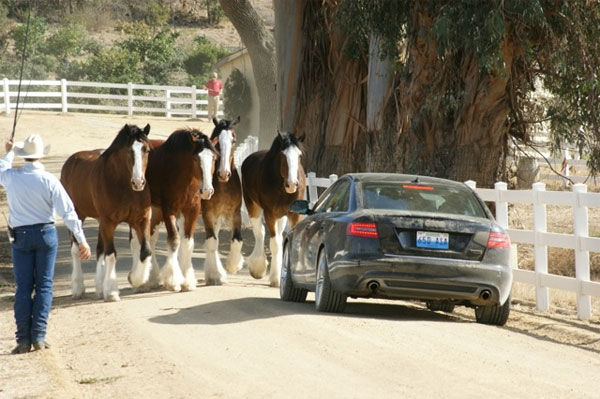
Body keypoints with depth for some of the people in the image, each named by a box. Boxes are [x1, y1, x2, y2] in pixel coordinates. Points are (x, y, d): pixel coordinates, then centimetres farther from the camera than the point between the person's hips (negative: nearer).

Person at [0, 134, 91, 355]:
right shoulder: (49, 181, -11)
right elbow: (68, 212, -12)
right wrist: (81, 240, -7)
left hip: (21, 237, 1)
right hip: (46, 233, -1)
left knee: (23, 287, 5)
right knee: (44, 285, 5)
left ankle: (23, 339, 3)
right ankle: (38, 336, 1)